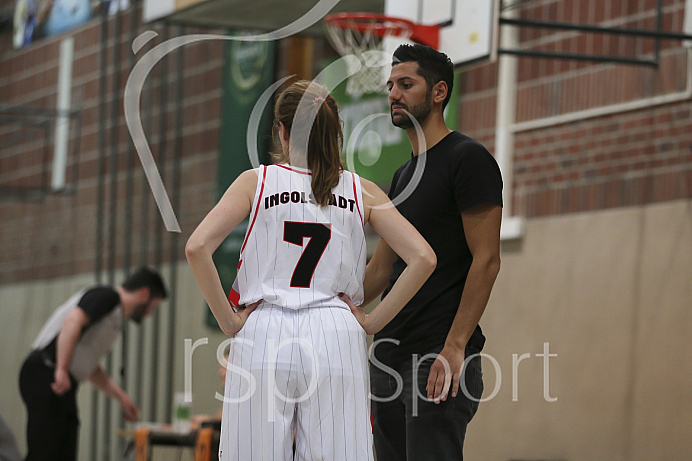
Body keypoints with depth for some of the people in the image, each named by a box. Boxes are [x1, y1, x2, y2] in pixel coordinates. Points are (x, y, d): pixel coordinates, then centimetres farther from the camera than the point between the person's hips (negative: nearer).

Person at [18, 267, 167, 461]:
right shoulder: (107, 296, -5)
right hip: (45, 377, -10)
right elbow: (73, 321, -23)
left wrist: (123, 399, 33)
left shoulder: (114, 319, 24)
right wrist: (62, 371, -27)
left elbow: (92, 369, 33)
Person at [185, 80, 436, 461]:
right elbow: (422, 258, 0)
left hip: (263, 334, -1)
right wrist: (372, 322, 5)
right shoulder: (361, 191, 9)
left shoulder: (257, 181, 5)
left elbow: (197, 248, -7)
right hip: (335, 340, 1)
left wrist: (228, 322, -1)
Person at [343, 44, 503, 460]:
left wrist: (455, 347, -20)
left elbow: (486, 260, -14)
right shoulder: (405, 175, 20)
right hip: (390, 356, 9)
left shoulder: (468, 159, -7)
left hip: (438, 361, -9)